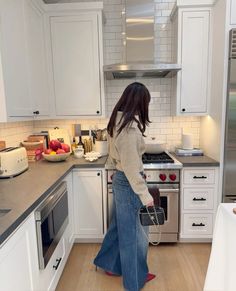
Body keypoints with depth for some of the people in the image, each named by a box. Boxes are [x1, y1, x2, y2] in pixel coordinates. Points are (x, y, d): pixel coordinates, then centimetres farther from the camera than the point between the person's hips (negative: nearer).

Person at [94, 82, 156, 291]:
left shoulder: (118, 121, 6)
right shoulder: (130, 126, -24)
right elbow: (131, 167, -24)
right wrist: (145, 195, -18)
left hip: (121, 179, 9)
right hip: (129, 182, -9)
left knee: (120, 225, 25)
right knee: (132, 233, 11)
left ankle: (109, 264, 47)